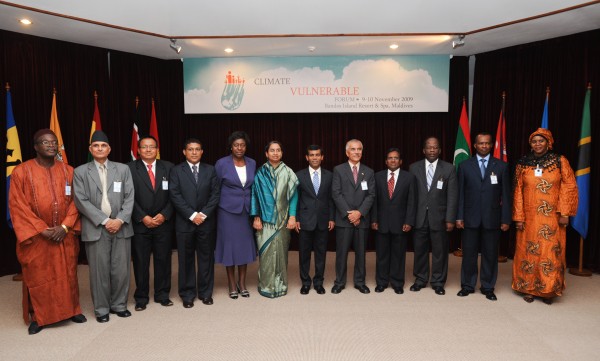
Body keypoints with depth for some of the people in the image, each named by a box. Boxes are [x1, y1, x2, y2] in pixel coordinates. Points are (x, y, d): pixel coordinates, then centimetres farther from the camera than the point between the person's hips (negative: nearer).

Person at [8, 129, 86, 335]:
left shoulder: (68, 171, 3)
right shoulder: (21, 171, -6)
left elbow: (75, 201, 3)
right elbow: (18, 206, -8)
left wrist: (65, 226, -10)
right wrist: (42, 229, -14)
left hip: (65, 236, 2)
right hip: (36, 237, -2)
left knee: (67, 275, 11)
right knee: (37, 278, 8)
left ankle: (71, 309, 27)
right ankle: (38, 316, 25)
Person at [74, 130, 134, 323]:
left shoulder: (123, 169, 9)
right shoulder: (80, 172, 5)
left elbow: (130, 197, 3)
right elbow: (81, 201, -4)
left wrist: (120, 220, -10)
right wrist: (104, 221, -11)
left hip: (121, 227, 2)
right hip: (95, 228, -1)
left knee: (121, 270, 6)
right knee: (99, 271, 4)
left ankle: (119, 305, 22)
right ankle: (101, 309, 19)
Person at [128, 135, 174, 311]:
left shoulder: (168, 167, 5)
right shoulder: (130, 169, 0)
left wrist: (164, 215, -8)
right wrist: (143, 217, -11)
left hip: (163, 222, 2)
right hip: (140, 223, -1)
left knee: (163, 260, 8)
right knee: (140, 262, 6)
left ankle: (162, 295, 22)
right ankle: (141, 297, 21)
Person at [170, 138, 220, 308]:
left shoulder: (210, 170, 7)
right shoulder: (176, 171, 2)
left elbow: (215, 194, 1)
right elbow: (175, 196, -6)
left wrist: (203, 214, -10)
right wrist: (192, 215, -13)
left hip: (206, 222, 2)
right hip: (184, 222, -1)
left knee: (206, 258, 8)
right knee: (186, 260, 6)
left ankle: (205, 292, 22)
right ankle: (187, 294, 19)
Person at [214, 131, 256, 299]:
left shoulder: (252, 163, 4)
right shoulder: (222, 163, -6)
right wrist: (214, 210, 3)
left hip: (247, 211, 3)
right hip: (228, 211, -3)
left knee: (245, 246, 8)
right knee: (230, 246, 4)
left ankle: (242, 283, 22)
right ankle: (232, 285, 18)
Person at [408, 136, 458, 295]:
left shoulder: (449, 169, 1)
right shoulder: (414, 168, 4)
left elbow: (452, 196, -2)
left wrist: (450, 219, -8)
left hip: (439, 217, -1)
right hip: (419, 217, 1)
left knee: (440, 251, 7)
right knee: (420, 250, 10)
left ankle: (438, 282, 21)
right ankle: (420, 280, 25)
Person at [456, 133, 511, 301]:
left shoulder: (501, 166, 4)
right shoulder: (465, 166, 5)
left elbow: (506, 195, 3)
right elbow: (460, 193, 3)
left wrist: (506, 219, -1)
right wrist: (459, 217, -2)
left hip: (492, 218, 0)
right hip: (470, 218, 0)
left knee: (490, 254, 7)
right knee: (469, 253, 5)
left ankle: (488, 287, 21)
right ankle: (467, 285, 19)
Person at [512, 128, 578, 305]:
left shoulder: (560, 161, 1)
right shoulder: (523, 164, 3)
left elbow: (570, 187, -1)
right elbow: (518, 191, 2)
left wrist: (565, 212, -9)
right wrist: (518, 217, -3)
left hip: (552, 217, -1)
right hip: (529, 216, 1)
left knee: (551, 252, 4)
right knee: (528, 251, 6)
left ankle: (548, 290, 18)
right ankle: (528, 288, 19)